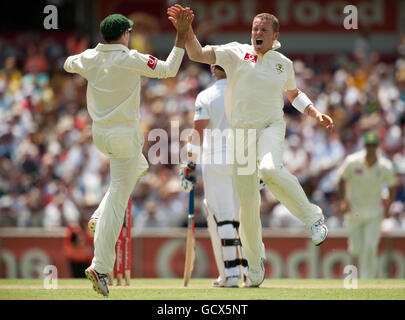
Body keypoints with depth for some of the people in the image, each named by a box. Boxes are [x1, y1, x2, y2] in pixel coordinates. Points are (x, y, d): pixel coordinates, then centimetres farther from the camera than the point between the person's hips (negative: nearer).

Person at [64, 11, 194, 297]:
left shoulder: (88, 58, 1)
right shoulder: (130, 59, -16)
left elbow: (68, 64, 24)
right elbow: (169, 70, -12)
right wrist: (182, 36, -8)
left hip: (99, 133, 7)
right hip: (125, 134, -7)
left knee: (139, 167, 33)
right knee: (118, 199, -5)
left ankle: (101, 217, 15)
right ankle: (101, 268, -11)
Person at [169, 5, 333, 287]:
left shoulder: (284, 64, 8)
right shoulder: (237, 53, 0)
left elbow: (294, 94, 26)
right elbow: (197, 54, -11)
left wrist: (317, 114, 13)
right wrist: (186, 28, -27)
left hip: (271, 126, -1)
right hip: (241, 133, 1)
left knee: (270, 169, -36)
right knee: (248, 202, 2)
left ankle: (311, 216, -18)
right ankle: (254, 260, 23)